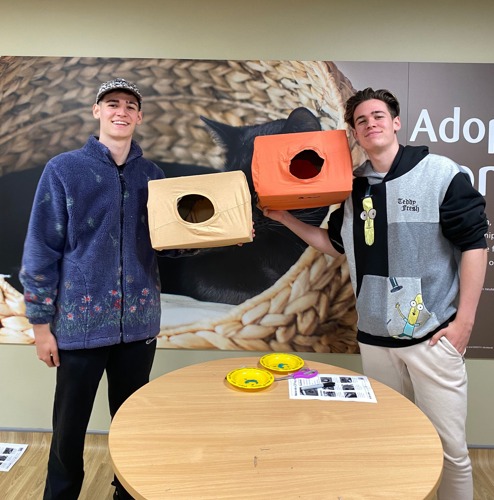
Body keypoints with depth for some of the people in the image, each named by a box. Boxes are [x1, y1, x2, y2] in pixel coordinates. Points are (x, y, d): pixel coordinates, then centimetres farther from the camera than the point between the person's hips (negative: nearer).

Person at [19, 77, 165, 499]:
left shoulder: (153, 175, 6)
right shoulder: (64, 170, -3)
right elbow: (41, 251, -4)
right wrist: (41, 323, -4)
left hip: (139, 320, 3)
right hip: (81, 320, -2)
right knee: (70, 425, 13)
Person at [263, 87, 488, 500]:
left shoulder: (440, 173, -6)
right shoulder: (353, 186, 7)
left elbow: (474, 244, -6)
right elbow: (338, 245, 18)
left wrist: (465, 319, -9)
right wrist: (286, 218, 9)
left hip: (432, 333, -4)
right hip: (374, 335, 4)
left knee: (450, 447, 5)